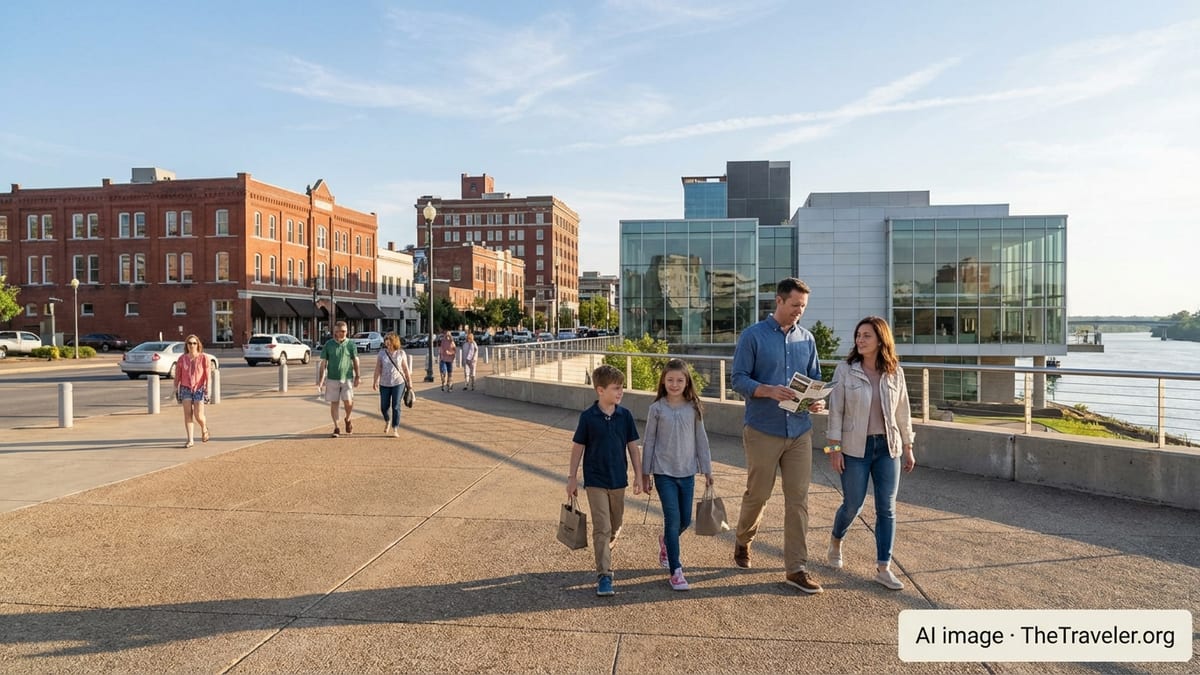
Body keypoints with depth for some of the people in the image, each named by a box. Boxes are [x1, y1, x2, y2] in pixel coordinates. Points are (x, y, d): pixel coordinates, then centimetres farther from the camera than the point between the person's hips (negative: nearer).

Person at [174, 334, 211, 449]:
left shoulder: (203, 358, -2)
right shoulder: (182, 359, 4)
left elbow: (208, 374, -5)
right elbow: (177, 375, 9)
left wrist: (207, 388, -12)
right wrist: (176, 389, 7)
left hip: (199, 389, -2)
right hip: (185, 388, 2)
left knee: (198, 415, -8)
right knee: (187, 414, -6)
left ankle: (204, 429, 25)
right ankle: (190, 440, -2)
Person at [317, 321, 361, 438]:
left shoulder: (351, 344, 1)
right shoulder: (328, 345, 2)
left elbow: (355, 361, 6)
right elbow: (323, 363, 5)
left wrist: (357, 377, 3)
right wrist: (321, 379, 1)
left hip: (347, 378, -1)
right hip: (332, 379, 1)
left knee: (348, 401, -11)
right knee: (333, 403, 4)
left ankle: (348, 419, 19)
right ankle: (336, 427, 17)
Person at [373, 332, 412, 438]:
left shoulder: (401, 353, -1)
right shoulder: (382, 353, 1)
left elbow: (406, 368, 5)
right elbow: (378, 368, 1)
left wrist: (409, 381, 7)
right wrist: (375, 381, -4)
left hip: (398, 383, -2)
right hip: (384, 384, 2)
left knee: (396, 406, -4)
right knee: (384, 407, 7)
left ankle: (395, 429, 4)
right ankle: (387, 422, 38)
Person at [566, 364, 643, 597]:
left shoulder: (625, 416, -2)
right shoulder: (588, 417, -10)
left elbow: (633, 447, 4)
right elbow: (577, 448, -3)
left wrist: (638, 477, 3)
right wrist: (572, 478, -2)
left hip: (619, 480, 4)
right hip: (595, 481, -4)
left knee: (615, 527, 16)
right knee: (602, 528, -6)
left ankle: (603, 556, 40)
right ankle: (604, 575, -1)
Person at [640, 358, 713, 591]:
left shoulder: (693, 408, 1)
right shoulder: (657, 409, -5)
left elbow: (701, 439, 7)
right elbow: (649, 442, 0)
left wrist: (707, 469, 7)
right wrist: (645, 474, 1)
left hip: (687, 472, 3)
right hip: (664, 472, -3)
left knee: (685, 520, 10)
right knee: (673, 519, -8)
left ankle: (666, 541, 42)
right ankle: (675, 571, 0)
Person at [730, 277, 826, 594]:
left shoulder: (806, 339, 9)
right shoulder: (753, 336, -6)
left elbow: (815, 377, 15)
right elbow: (739, 379, -9)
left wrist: (818, 400, -6)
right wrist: (770, 391, -25)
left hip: (800, 430, 4)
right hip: (763, 430, -4)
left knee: (798, 499, 2)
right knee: (758, 493, 9)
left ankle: (796, 568, 10)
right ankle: (743, 540, 38)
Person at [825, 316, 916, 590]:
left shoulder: (895, 372, 3)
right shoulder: (845, 370, -6)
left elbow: (903, 412, 9)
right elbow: (835, 410, -6)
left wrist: (908, 448, 10)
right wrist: (834, 448, -10)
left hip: (887, 447, 3)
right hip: (855, 447, -3)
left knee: (887, 508, 3)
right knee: (853, 504, 5)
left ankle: (883, 568, 11)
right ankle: (835, 542, 35)